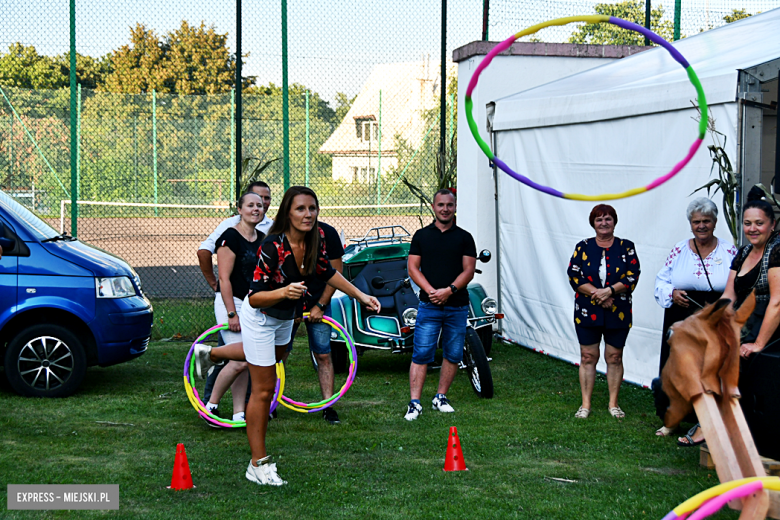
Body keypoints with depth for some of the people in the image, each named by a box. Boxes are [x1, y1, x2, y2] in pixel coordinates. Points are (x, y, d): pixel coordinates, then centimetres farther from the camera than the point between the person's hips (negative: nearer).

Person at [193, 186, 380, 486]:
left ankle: (210, 353, 57)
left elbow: (327, 273, 5)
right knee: (264, 389, -4)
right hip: (260, 317, -8)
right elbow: (254, 298, -32)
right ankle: (258, 465, 7)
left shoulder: (317, 237, -15)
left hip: (285, 317, 8)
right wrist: (284, 292, -49)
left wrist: (361, 296, 4)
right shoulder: (272, 247, -34)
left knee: (274, 357, 36)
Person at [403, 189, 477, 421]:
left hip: (457, 306, 1)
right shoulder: (421, 236, 9)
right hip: (428, 306, -1)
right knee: (421, 354, -7)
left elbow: (469, 270, 2)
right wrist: (430, 290, -12)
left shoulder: (464, 237, 8)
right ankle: (414, 403, -7)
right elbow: (412, 267, 3)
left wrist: (449, 290, -13)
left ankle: (441, 397, 20)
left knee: (453, 354, 6)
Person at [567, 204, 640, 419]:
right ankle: (585, 404, 9)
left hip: (618, 312, 0)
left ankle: (613, 404, 15)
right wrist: (596, 293, -15)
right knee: (588, 357, 2)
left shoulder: (626, 247, 3)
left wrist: (608, 291, -18)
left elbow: (632, 277, -5)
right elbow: (574, 276, -3)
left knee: (614, 357, 5)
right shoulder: (583, 247, 5)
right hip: (587, 311, 0)